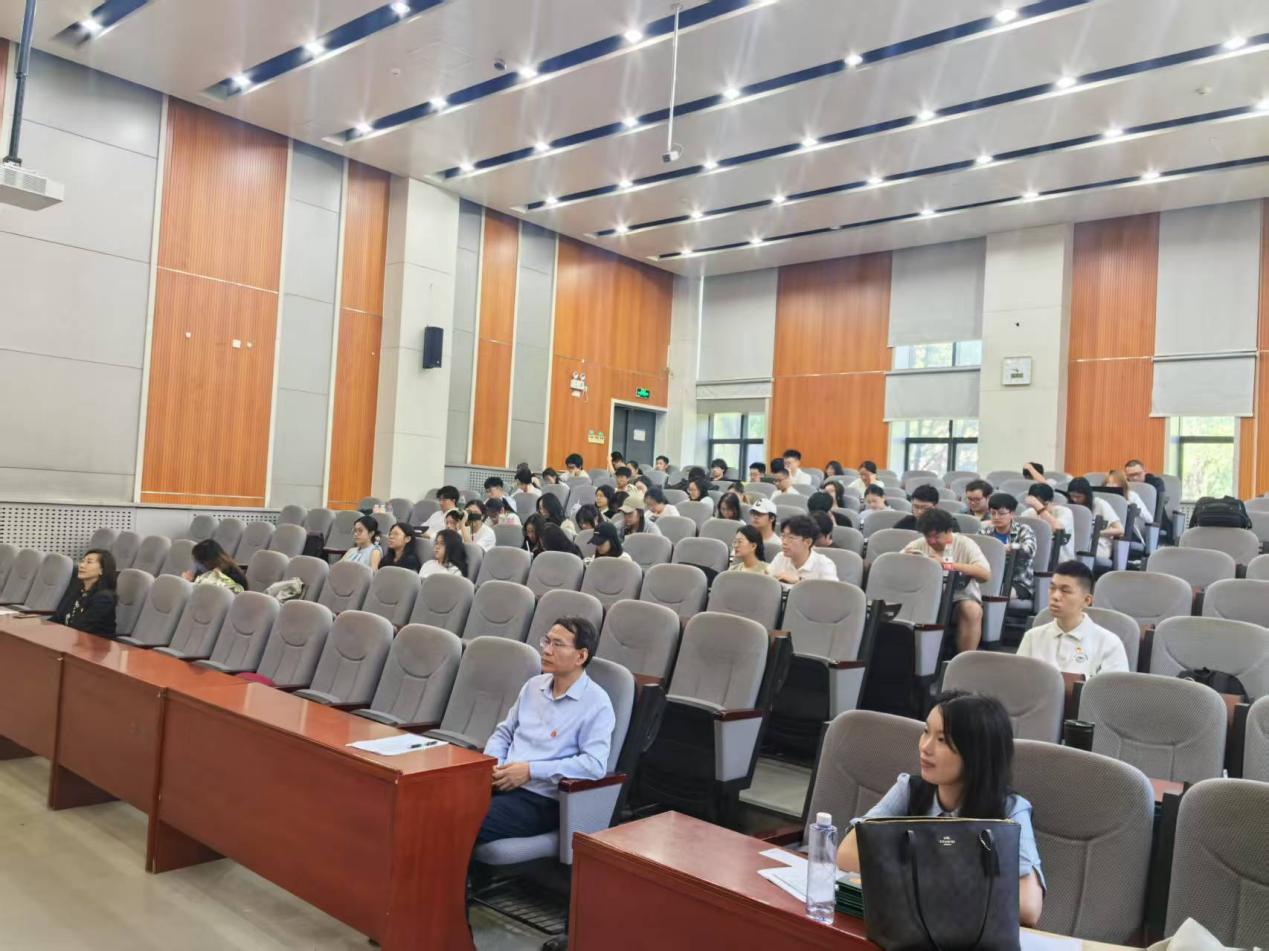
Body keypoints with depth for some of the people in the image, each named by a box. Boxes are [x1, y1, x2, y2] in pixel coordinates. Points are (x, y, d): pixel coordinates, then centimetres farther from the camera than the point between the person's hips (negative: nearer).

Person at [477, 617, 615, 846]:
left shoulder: (596, 703, -8)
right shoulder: (534, 685, 14)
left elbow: (595, 764, -18)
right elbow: (504, 732, 21)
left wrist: (531, 770, -18)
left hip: (542, 800, -6)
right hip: (502, 783, 6)